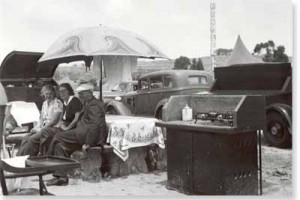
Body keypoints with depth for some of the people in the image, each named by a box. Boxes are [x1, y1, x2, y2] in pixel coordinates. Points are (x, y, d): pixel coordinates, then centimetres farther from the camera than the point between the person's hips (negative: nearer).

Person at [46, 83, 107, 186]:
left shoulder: (93, 105, -12)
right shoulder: (90, 104, 22)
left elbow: (96, 125, -22)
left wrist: (88, 143, -24)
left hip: (86, 135, -10)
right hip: (84, 135, 10)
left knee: (58, 137, -9)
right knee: (61, 145, 4)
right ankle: (62, 177, 2)